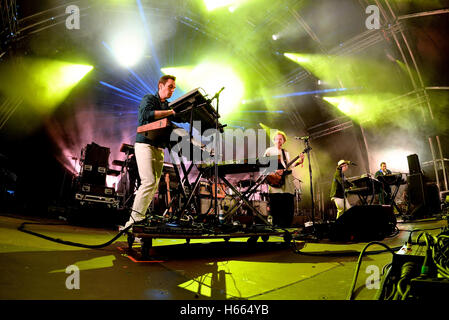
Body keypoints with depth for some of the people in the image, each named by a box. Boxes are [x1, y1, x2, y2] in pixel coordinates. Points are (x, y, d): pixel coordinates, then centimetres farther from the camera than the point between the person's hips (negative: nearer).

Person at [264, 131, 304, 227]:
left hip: (287, 184, 5)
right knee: (277, 209, -7)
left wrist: (298, 162, 3)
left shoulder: (286, 152, 21)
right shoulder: (269, 151, 6)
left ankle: (286, 228, 9)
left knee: (289, 210, 1)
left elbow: (289, 166, 19)